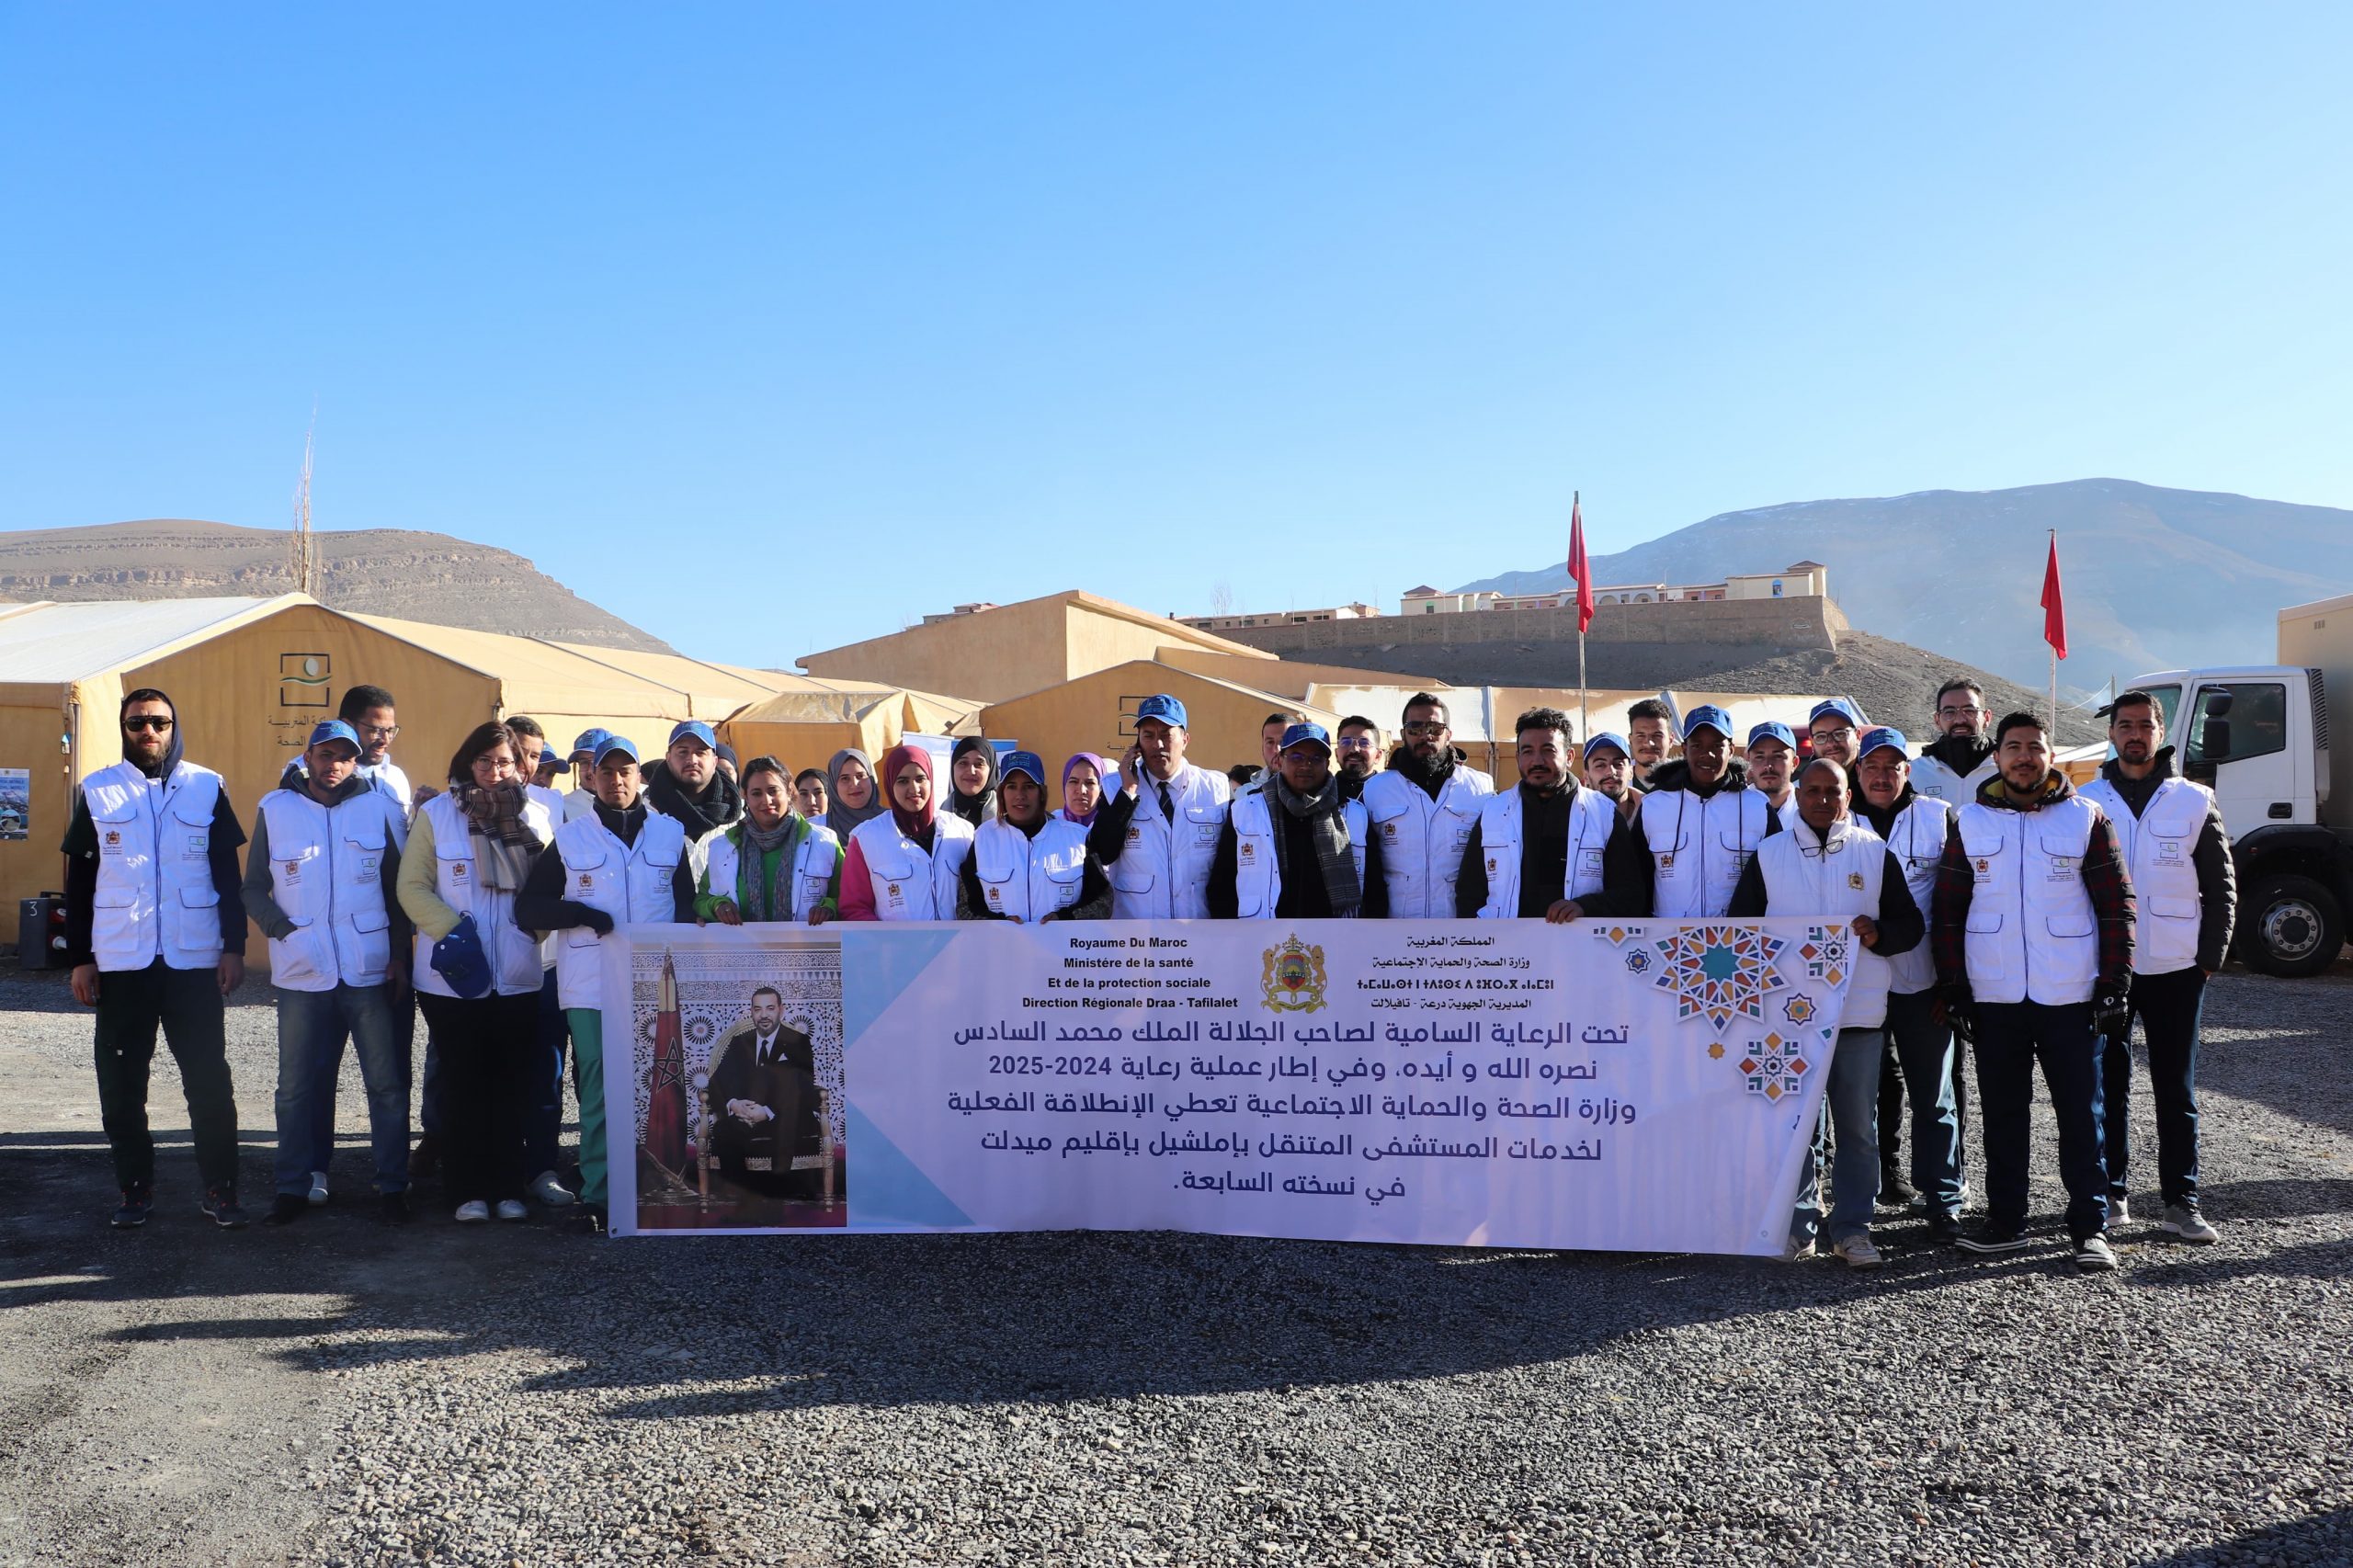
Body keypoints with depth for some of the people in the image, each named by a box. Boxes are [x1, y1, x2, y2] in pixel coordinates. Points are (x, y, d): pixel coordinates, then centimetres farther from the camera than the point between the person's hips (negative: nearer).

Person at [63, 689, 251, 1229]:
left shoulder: (207, 788, 4)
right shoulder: (97, 791, 5)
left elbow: (228, 875, 6)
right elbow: (78, 882, 6)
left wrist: (234, 946, -1)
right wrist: (79, 958, 1)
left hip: (194, 961, -1)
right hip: (120, 963, 1)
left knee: (209, 1080, -1)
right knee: (122, 1083, 7)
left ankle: (220, 1190, 7)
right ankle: (135, 1189, 18)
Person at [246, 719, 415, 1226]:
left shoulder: (380, 807, 5)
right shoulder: (275, 809, 7)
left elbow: (400, 887, 7)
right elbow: (254, 888, 9)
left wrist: (399, 956, 1)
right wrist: (284, 931, -7)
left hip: (372, 973, -1)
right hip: (301, 974, 1)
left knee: (387, 1084, 2)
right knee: (296, 1086, 6)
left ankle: (392, 1186, 11)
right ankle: (295, 1186, 17)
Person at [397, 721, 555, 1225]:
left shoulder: (536, 816, 8)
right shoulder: (435, 815, 3)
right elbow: (412, 886, -2)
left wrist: (536, 929, -6)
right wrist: (449, 930, -15)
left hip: (518, 976, 2)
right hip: (453, 976, -1)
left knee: (512, 1084, 4)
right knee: (463, 1083, 4)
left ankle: (508, 1187, 13)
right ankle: (468, 1191, 11)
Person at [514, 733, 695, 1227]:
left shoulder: (671, 834, 10)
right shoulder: (570, 838, 7)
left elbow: (689, 907, 13)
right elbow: (526, 909, 5)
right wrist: (581, 913, -11)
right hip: (590, 987, -1)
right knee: (598, 1092, -1)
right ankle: (596, 1195, 5)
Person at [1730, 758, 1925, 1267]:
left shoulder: (1876, 853, 8)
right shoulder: (1768, 855, 8)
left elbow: (1911, 924, 9)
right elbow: (1739, 924, 11)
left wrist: (1877, 934, -11)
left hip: (1859, 1013, 0)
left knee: (1857, 1126, 3)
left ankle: (1852, 1228, 13)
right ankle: (1798, 1225, 14)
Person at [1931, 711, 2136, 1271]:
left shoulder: (2086, 819, 2)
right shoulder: (1969, 823, 6)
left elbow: (2115, 906, 2)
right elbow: (1947, 912, 7)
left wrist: (2114, 986, -4)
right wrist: (1954, 988, 1)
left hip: (2069, 995, -2)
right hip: (1993, 998, 2)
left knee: (2080, 1113, 3)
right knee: (2002, 1114, 9)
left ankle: (2090, 1227, 11)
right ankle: (2005, 1221, 19)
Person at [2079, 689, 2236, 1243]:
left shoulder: (2195, 802, 4)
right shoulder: (2084, 803, 4)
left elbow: (2221, 887, 6)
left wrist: (2210, 958, -2)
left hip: (2175, 969, 0)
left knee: (2176, 1089, 5)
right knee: (2108, 1084, 6)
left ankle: (2180, 1200, 11)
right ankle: (2111, 1193, 15)